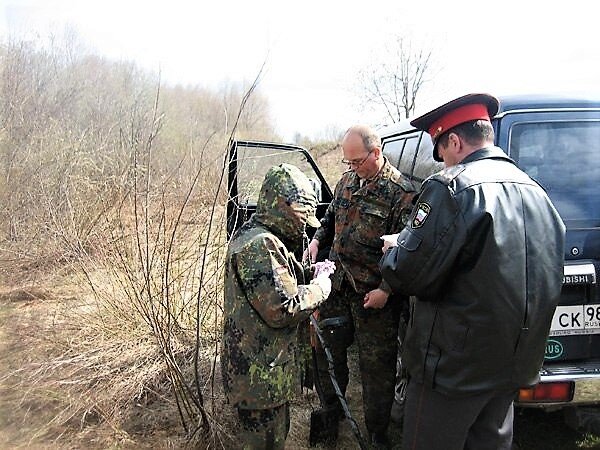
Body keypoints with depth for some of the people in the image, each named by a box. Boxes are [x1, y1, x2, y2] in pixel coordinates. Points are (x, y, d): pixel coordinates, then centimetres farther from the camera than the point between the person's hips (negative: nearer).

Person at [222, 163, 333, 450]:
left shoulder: (253, 236, 10)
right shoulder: (260, 245, -26)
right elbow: (282, 309, -27)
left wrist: (310, 274, 6)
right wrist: (321, 285, -13)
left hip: (261, 367, 10)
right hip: (260, 376, -10)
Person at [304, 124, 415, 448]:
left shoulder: (401, 192, -13)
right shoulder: (347, 182, 7)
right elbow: (331, 217, 21)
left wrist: (386, 290, -19)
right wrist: (317, 240, 1)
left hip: (374, 294, -6)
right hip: (337, 286, 6)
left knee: (376, 365, 7)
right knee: (328, 348, 18)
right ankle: (331, 409, 42)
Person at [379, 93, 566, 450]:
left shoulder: (451, 187, -20)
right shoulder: (535, 191, 6)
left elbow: (411, 275, -22)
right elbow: (551, 282, 15)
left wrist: (393, 252, -1)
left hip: (454, 366, -8)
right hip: (516, 363, 8)